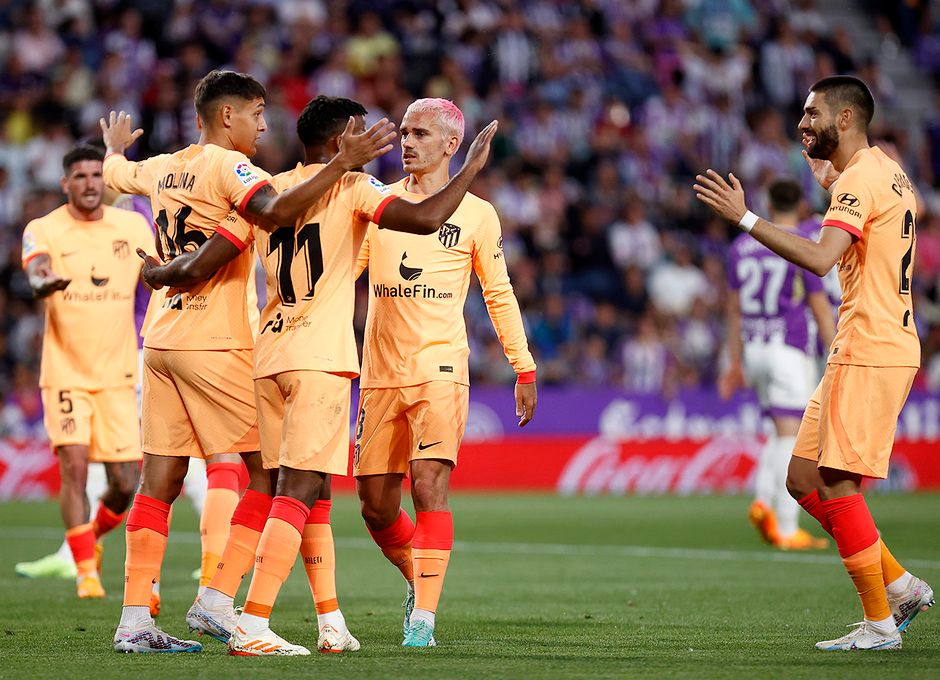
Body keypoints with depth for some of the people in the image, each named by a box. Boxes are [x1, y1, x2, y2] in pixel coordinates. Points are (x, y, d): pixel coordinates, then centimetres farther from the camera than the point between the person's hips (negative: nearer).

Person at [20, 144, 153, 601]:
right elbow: (35, 273, -23)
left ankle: (93, 534, 32)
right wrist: (45, 282, -47)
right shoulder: (43, 230, -4)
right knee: (74, 466, -16)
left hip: (117, 375, 2)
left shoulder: (132, 226, 5)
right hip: (65, 373, -2)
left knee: (125, 484, 0)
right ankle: (86, 571, -3)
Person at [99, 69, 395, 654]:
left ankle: (135, 621, 3)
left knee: (160, 480, 6)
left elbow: (114, 173, 37)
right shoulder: (226, 166, -9)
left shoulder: (160, 169, 14)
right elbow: (278, 211, -28)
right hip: (213, 343, -8)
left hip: (161, 342, 8)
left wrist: (115, 146, 59)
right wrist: (343, 164, -29)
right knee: (254, 473, 0)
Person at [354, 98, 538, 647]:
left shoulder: (476, 215, 5)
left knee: (429, 486, -17)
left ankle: (424, 617, -15)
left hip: (439, 369, -3)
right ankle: (418, 579, 32)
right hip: (380, 374, 3)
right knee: (376, 506, 5)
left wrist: (525, 370, 6)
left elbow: (500, 295, 10)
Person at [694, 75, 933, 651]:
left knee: (836, 484, -9)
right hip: (861, 350, 10)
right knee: (804, 480, 9)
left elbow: (821, 258, -26)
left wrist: (745, 218, -24)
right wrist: (833, 185, 32)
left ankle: (880, 623, -4)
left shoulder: (860, 177, -14)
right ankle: (901, 586, 12)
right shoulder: (888, 173, 17)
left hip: (871, 354, -10)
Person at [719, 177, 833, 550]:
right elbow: (820, 308, -7)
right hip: (791, 350, -6)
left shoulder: (742, 246, 11)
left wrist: (735, 361, 21)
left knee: (783, 431, 18)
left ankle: (764, 500, -2)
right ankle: (786, 529, -7)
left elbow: (734, 308, 15)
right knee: (790, 434, -5)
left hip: (754, 350, 6)